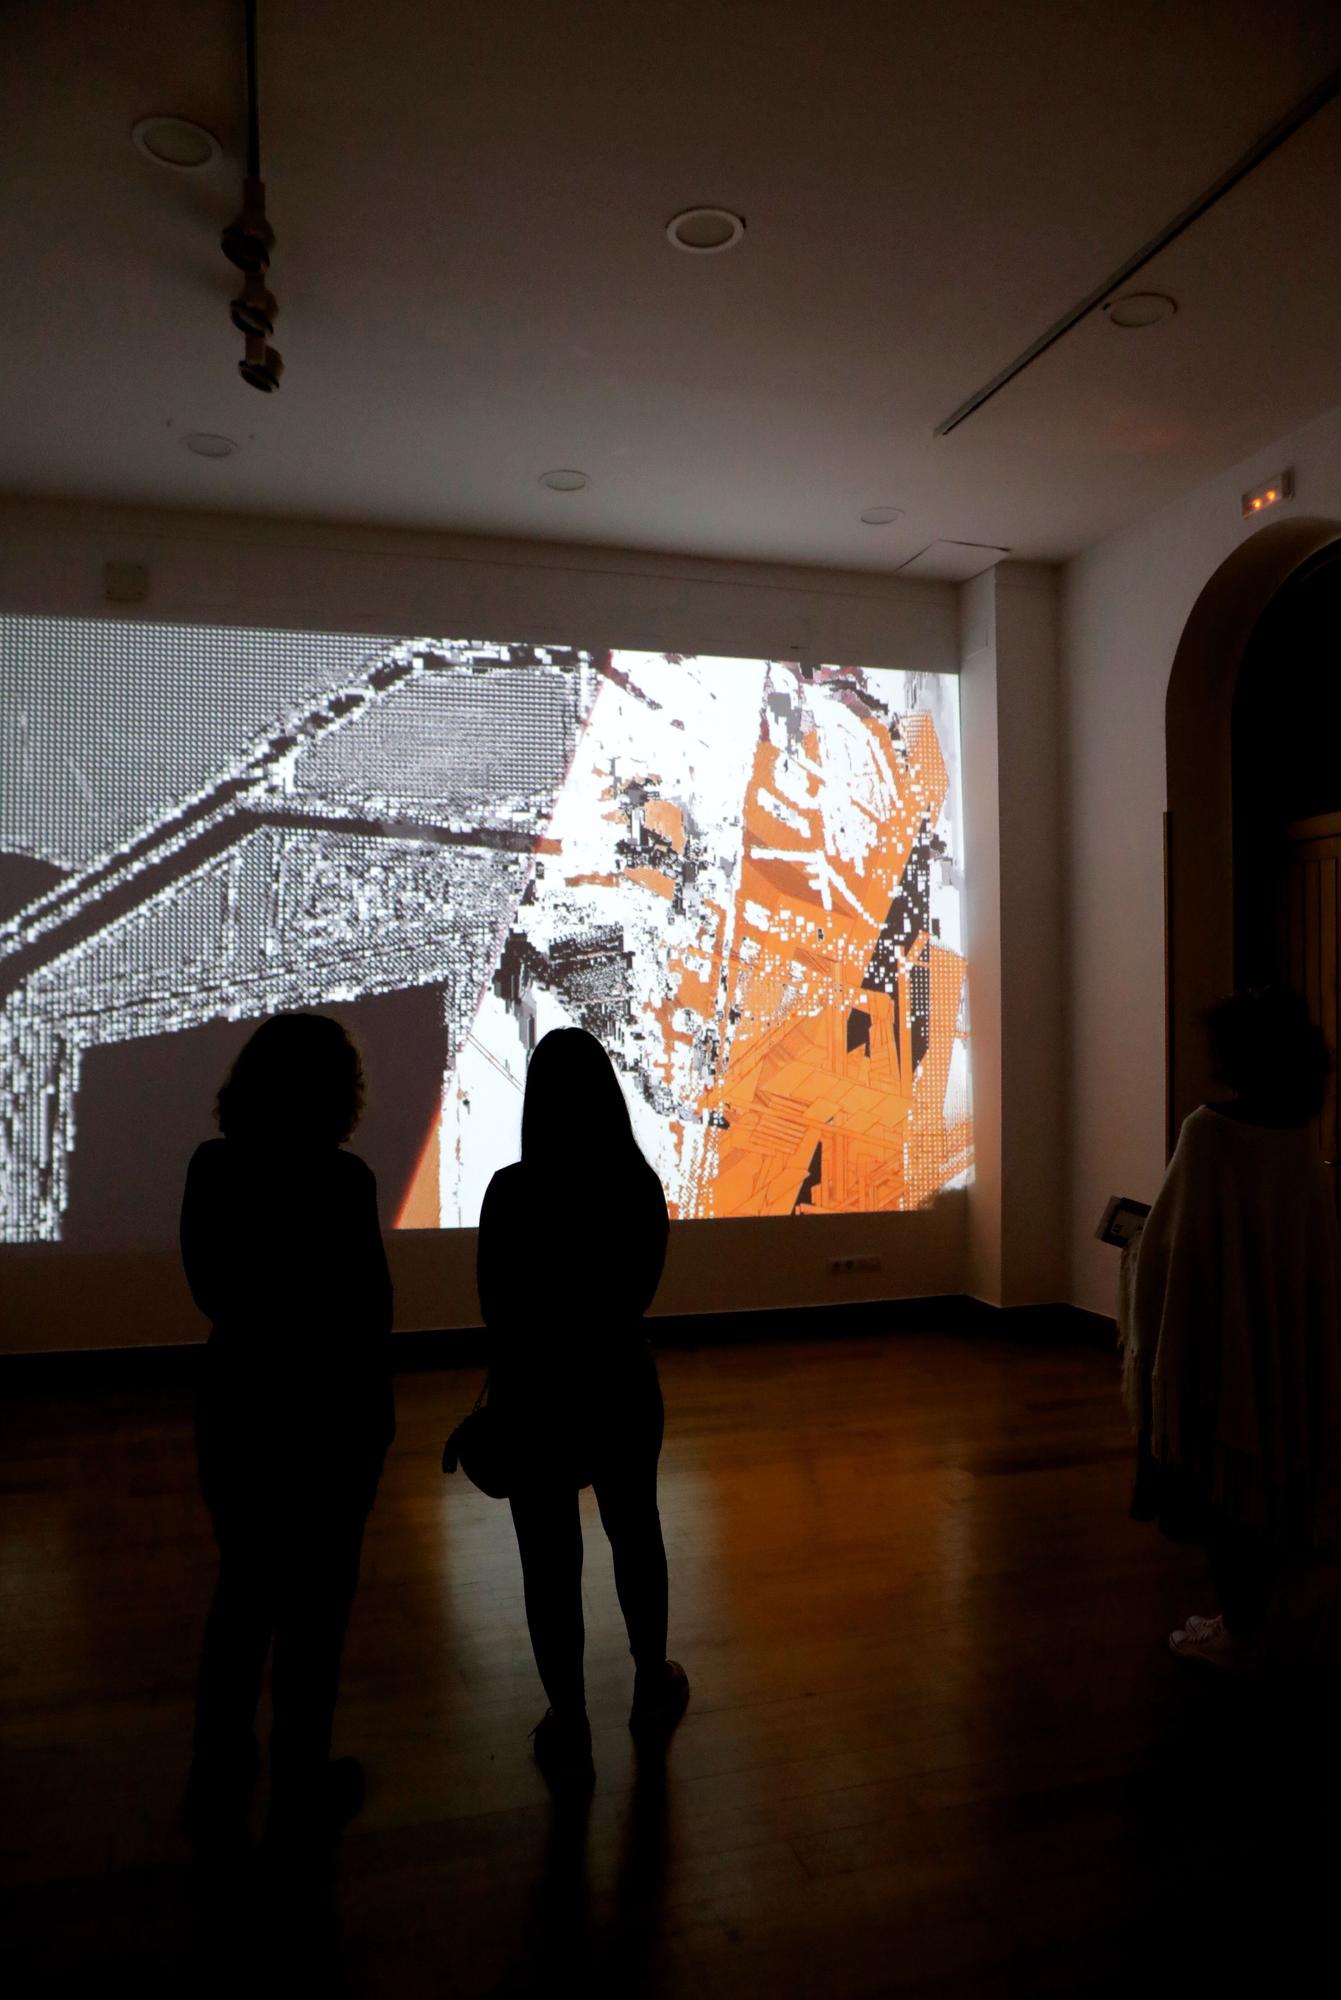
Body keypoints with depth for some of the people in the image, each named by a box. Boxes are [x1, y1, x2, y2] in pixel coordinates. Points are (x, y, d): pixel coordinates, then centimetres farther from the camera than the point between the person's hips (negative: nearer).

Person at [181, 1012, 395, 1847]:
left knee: (243, 1587, 23)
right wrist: (378, 1417, -3)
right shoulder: (340, 1182, -23)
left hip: (236, 1402, 5)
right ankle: (301, 1791, 29)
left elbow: (212, 1289, 3)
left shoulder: (212, 1170, -7)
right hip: (328, 1411, -5)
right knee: (317, 1602, 13)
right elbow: (367, 1308, -16)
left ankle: (219, 1778, 37)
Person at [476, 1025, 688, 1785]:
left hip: (536, 1389, -3)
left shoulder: (512, 1190, -19)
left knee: (550, 1558, 11)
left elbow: (499, 1309, -9)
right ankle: (653, 1690, 40)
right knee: (636, 1533, 22)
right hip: (621, 1380, 3)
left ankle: (570, 1731, 24)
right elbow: (639, 1292, 2)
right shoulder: (640, 1184, -10)